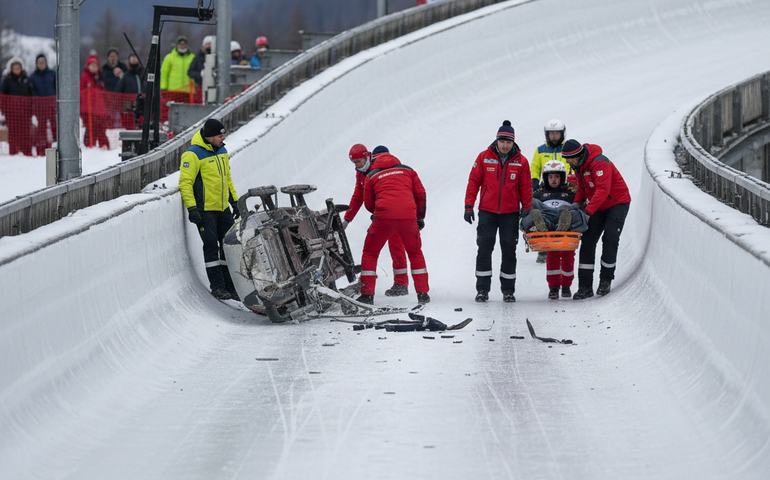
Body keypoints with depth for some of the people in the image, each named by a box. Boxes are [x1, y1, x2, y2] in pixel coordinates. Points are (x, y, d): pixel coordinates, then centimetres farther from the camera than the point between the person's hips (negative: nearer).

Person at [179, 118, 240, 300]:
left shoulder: (222, 151, 10)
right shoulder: (193, 155, -15)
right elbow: (185, 183, -16)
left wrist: (235, 201, 20)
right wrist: (191, 208, -22)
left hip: (223, 208, 7)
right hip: (204, 210, -7)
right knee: (211, 245, -8)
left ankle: (229, 285, 14)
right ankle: (217, 287, -4)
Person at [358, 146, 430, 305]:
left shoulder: (372, 176, 14)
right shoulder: (407, 170, 19)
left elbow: (369, 204, 16)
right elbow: (421, 194, 14)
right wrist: (420, 217, 22)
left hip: (384, 217, -2)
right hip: (408, 216, 2)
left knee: (370, 253, 13)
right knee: (415, 253, 20)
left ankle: (367, 295, 6)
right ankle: (423, 293, 15)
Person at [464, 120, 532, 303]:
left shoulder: (521, 161, 1)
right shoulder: (484, 158, -1)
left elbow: (526, 188, 7)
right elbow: (473, 182, 2)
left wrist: (527, 211, 5)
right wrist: (468, 206, -2)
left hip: (510, 213, 1)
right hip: (487, 212, -1)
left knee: (509, 250, 3)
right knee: (484, 248, -4)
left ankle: (508, 290, 11)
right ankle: (482, 289, 3)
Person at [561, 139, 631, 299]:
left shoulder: (599, 163, -26)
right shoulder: (579, 166, 2)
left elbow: (603, 190, -34)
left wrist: (588, 211, -40)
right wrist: (577, 203, -5)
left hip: (617, 204, -8)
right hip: (598, 207, 8)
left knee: (609, 240, -15)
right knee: (588, 242, -4)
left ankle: (606, 280, 3)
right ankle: (585, 287, -6)